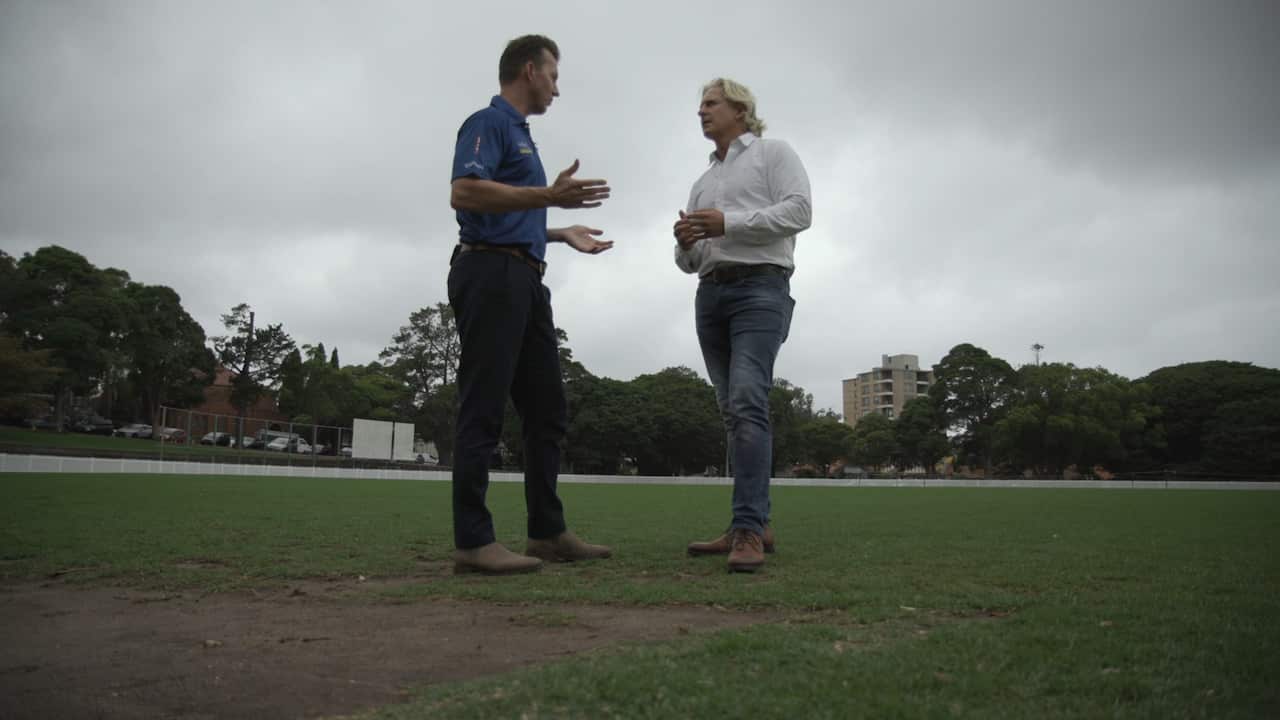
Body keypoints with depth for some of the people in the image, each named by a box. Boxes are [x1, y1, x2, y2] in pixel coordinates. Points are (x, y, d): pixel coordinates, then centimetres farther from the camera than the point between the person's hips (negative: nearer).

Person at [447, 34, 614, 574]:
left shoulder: (520, 134, 26)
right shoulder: (488, 123, -3)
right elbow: (464, 192, -21)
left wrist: (563, 234, 28)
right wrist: (548, 196, -24)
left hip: (525, 282, 10)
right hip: (490, 275, -10)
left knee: (547, 409, 7)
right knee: (483, 409, -9)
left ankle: (548, 531, 13)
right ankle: (472, 542, -5)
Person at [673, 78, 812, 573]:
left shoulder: (773, 152, 10)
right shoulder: (702, 183, 28)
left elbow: (798, 211, -7)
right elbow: (689, 262, 24)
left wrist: (729, 223, -13)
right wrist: (685, 242, 1)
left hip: (760, 287, -7)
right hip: (710, 294, 7)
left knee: (747, 404, -21)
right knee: (734, 412, 2)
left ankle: (748, 528, -25)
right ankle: (753, 525, 6)